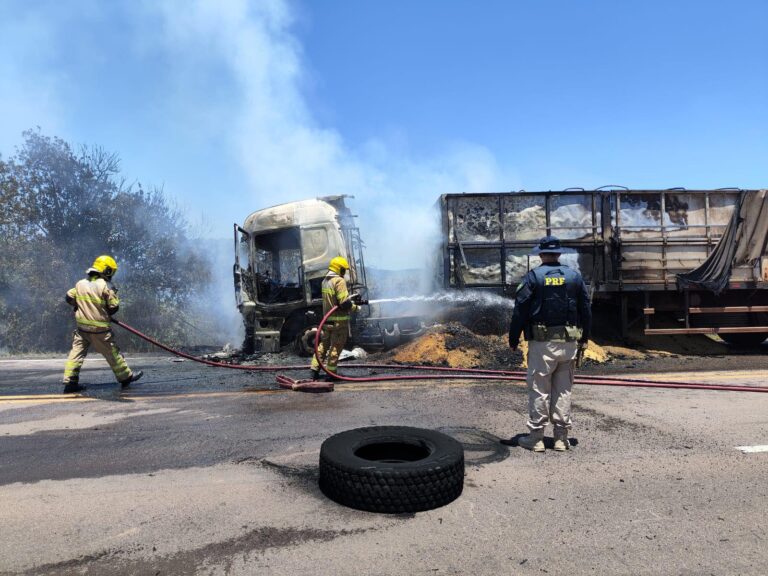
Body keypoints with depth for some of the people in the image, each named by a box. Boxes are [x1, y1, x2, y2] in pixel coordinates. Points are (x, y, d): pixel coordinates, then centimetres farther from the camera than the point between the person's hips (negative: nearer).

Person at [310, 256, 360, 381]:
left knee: (323, 344, 16)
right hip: (339, 321, -8)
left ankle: (314, 370, 17)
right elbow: (344, 303, -22)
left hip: (327, 319, 8)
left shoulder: (325, 281, 11)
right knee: (336, 347, 2)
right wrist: (355, 307, -4)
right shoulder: (339, 281, -16)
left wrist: (349, 297, 23)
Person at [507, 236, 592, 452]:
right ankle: (561, 438, 15)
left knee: (539, 390, 2)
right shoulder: (575, 276, 7)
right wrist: (584, 338, 20)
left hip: (542, 342, -4)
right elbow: (586, 310, 12)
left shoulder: (532, 277, -5)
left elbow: (520, 310, -7)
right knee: (563, 390, 10)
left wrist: (513, 339, 0)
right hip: (569, 342, 4)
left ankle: (536, 438, 7)